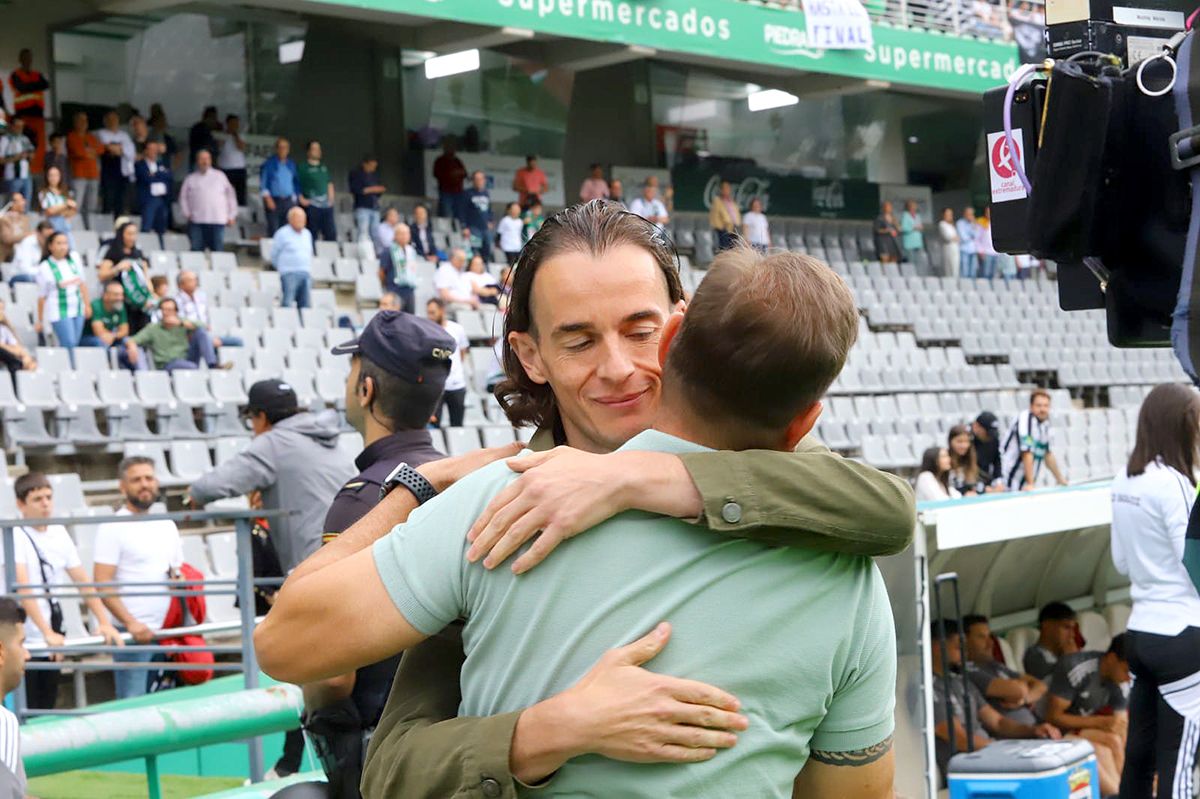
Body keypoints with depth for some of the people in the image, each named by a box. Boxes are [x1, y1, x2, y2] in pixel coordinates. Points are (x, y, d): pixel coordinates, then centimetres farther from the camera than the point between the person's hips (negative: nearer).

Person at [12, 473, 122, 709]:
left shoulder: (59, 533, 7)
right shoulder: (15, 536, -11)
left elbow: (83, 581, 10)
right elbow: (23, 589, -20)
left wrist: (104, 623, 1)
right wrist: (47, 633, -28)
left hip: (52, 638, 6)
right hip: (23, 642, -6)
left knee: (46, 709, 10)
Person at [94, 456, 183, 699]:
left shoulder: (167, 526, 16)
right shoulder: (113, 528, -4)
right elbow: (102, 584, -11)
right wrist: (131, 623, -19)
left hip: (170, 632, 6)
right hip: (134, 633, -6)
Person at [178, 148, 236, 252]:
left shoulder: (220, 176, 12)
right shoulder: (191, 179, 13)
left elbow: (230, 195, 13)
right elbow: (183, 198, 12)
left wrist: (232, 215, 8)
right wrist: (187, 214, 0)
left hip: (218, 221, 0)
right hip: (196, 221, 0)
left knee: (217, 250, -4)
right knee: (197, 250, -5)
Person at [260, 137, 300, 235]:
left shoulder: (291, 164, 13)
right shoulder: (269, 164, -1)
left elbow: (296, 182, 18)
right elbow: (263, 183, -2)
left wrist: (294, 197, 11)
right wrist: (268, 198, -10)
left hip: (288, 201, 4)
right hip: (273, 201, -4)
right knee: (273, 230, -9)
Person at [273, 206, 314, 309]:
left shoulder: (307, 234, 17)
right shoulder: (282, 234, -2)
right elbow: (274, 255, 4)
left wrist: (308, 269, 16)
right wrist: (282, 268, 9)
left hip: (306, 274, 6)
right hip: (290, 274, -6)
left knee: (305, 305, 2)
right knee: (287, 304, -13)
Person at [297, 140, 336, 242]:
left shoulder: (324, 166, 17)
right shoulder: (302, 167, -3)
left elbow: (329, 184, 26)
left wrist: (331, 198, 15)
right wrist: (301, 199, -13)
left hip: (326, 204, 6)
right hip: (311, 205, -6)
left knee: (331, 234, 3)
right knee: (311, 235, -4)